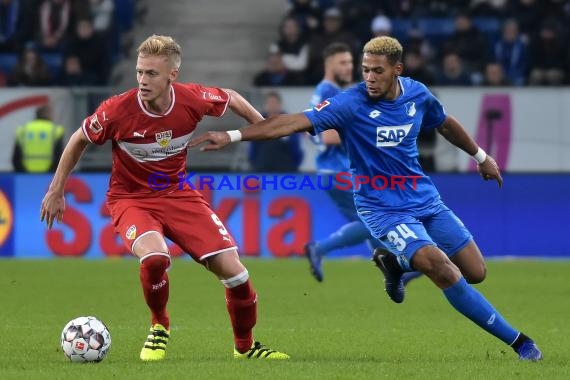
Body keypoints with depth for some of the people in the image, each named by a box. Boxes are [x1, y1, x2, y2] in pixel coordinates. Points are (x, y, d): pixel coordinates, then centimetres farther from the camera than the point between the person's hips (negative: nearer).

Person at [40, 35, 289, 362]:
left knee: (232, 269, -7)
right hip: (131, 198, -3)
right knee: (154, 257, -34)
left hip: (179, 194, 3)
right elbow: (79, 141, -3)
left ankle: (246, 346, 20)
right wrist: (56, 191, 3)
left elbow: (232, 99, 7)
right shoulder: (117, 110, -22)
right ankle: (160, 327, -2)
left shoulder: (193, 99, -17)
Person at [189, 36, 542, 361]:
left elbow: (445, 123, 17)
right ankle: (517, 340, -11)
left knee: (475, 273, 6)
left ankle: (395, 263, 28)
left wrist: (480, 155, 29)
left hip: (426, 198, 6)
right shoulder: (351, 104, -20)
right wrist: (233, 135, -39)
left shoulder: (417, 94, -5)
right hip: (384, 208, -6)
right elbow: (293, 122, -29)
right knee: (440, 267, -24)